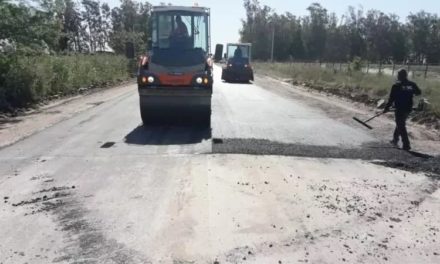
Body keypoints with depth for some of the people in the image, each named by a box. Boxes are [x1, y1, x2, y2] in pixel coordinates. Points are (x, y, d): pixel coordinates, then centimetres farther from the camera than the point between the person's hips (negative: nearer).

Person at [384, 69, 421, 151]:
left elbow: (391, 98, -13)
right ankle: (395, 140, 36)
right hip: (408, 109, 6)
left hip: (400, 109, -6)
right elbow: (419, 92, 19)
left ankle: (406, 145, 0)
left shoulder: (396, 86, -13)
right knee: (400, 124, 24)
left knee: (401, 126, 1)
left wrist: (387, 108, -3)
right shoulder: (412, 85, 1)